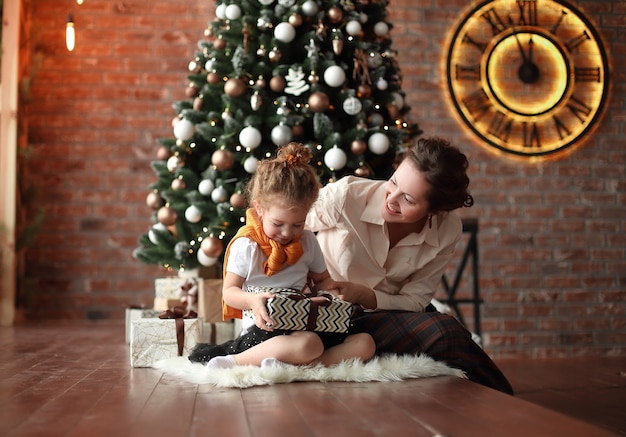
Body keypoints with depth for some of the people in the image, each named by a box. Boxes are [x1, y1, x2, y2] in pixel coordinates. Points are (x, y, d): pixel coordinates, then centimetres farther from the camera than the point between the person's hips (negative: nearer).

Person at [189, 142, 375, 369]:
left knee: (365, 343, -12)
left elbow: (322, 280, 22)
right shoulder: (246, 245, -5)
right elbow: (229, 291, -4)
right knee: (309, 344, -37)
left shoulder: (308, 241, 11)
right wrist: (253, 300, -27)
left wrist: (332, 289, -3)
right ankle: (236, 359, -26)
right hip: (264, 328, -7)